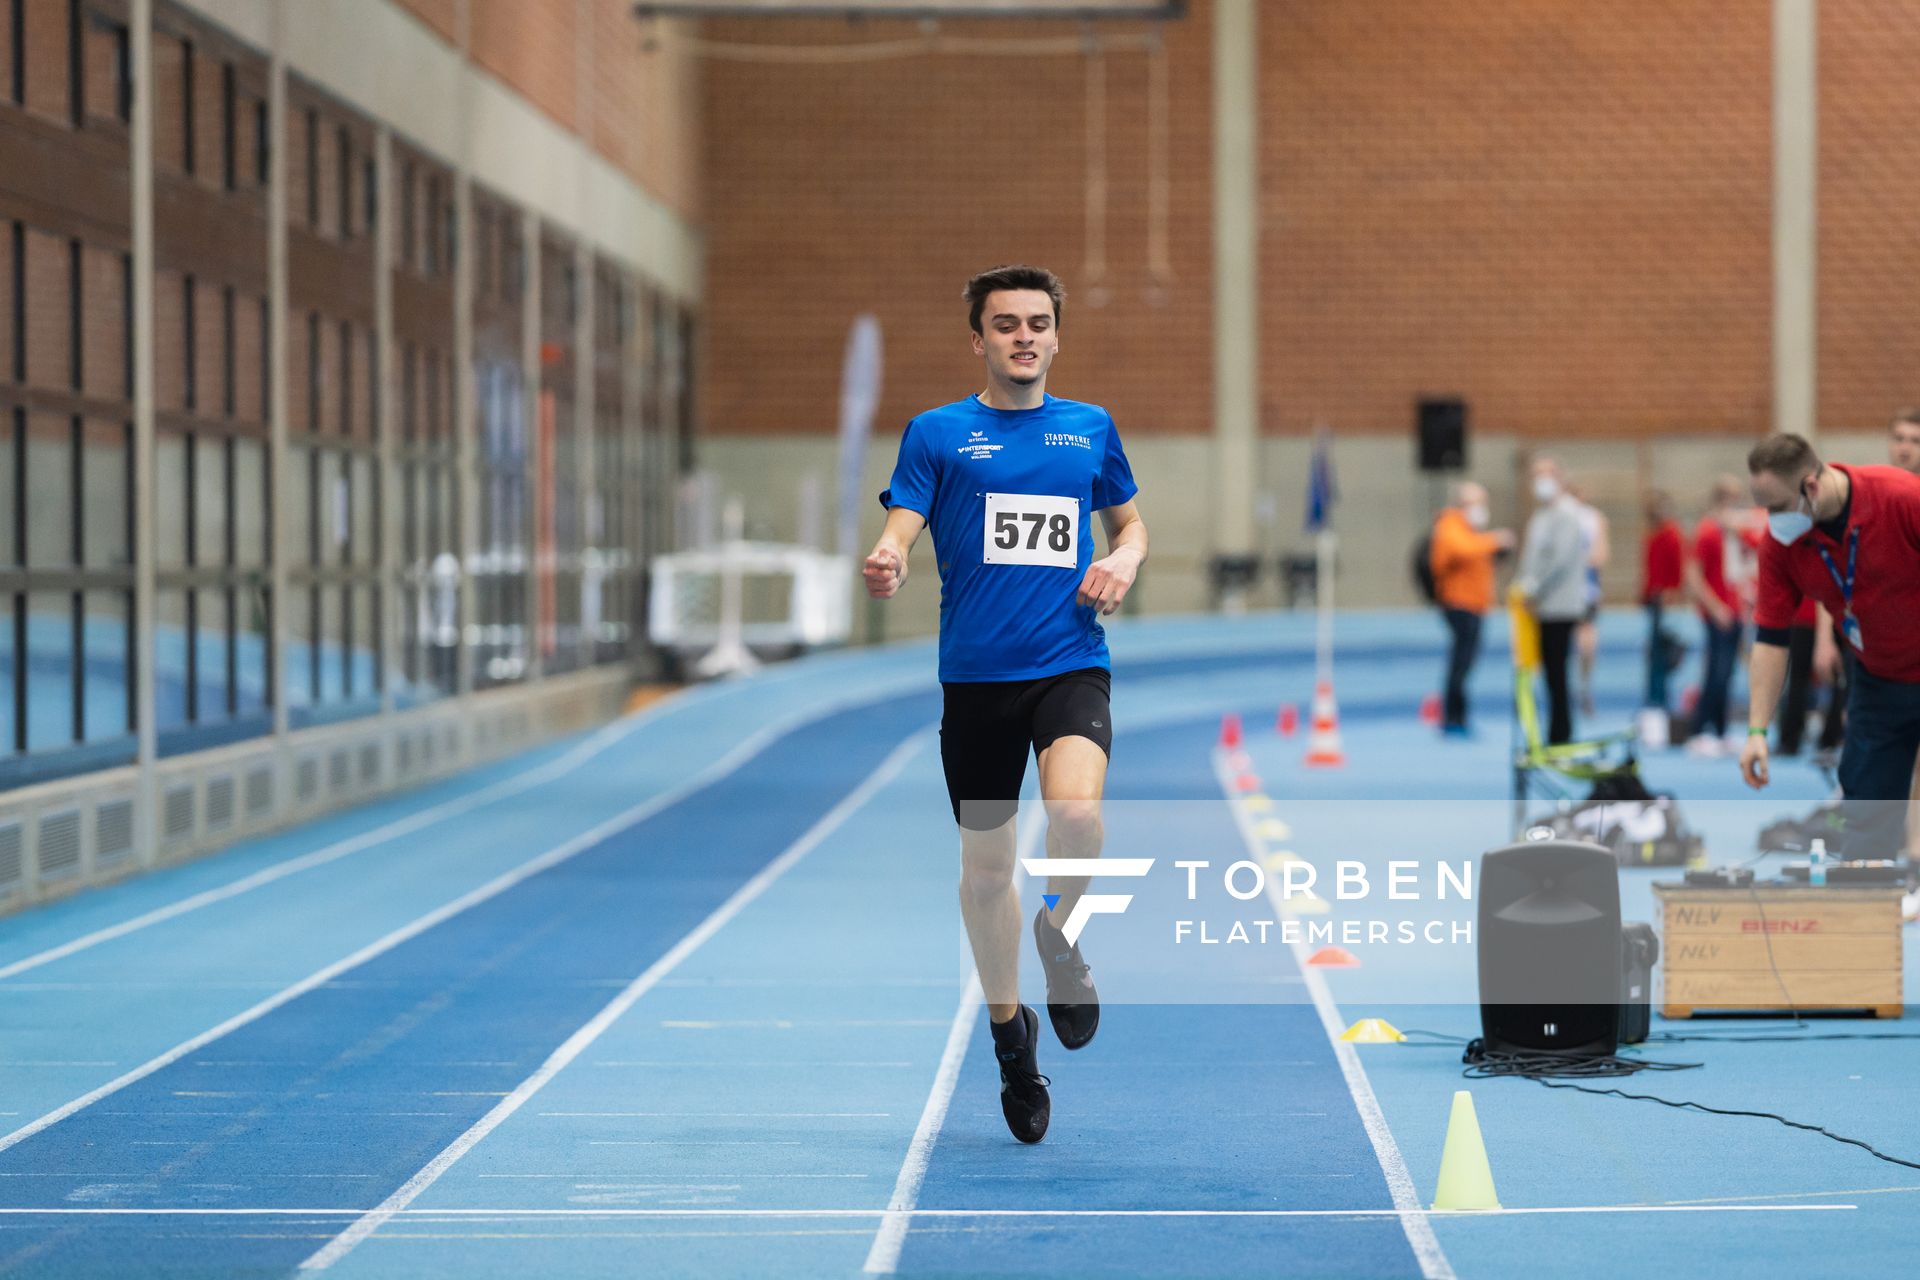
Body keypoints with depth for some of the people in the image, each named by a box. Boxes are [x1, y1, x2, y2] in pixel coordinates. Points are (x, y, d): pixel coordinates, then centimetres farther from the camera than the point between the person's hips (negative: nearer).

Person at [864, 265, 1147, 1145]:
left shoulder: (1092, 429, 11)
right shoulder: (937, 434, 5)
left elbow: (1130, 519, 24)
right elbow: (901, 529, -4)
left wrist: (1125, 557, 1)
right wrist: (886, 566, -27)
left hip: (1071, 666, 0)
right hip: (975, 675, 0)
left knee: (1077, 815, -27)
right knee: (986, 866, 7)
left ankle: (1061, 939, 4)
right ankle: (1009, 1029, 27)